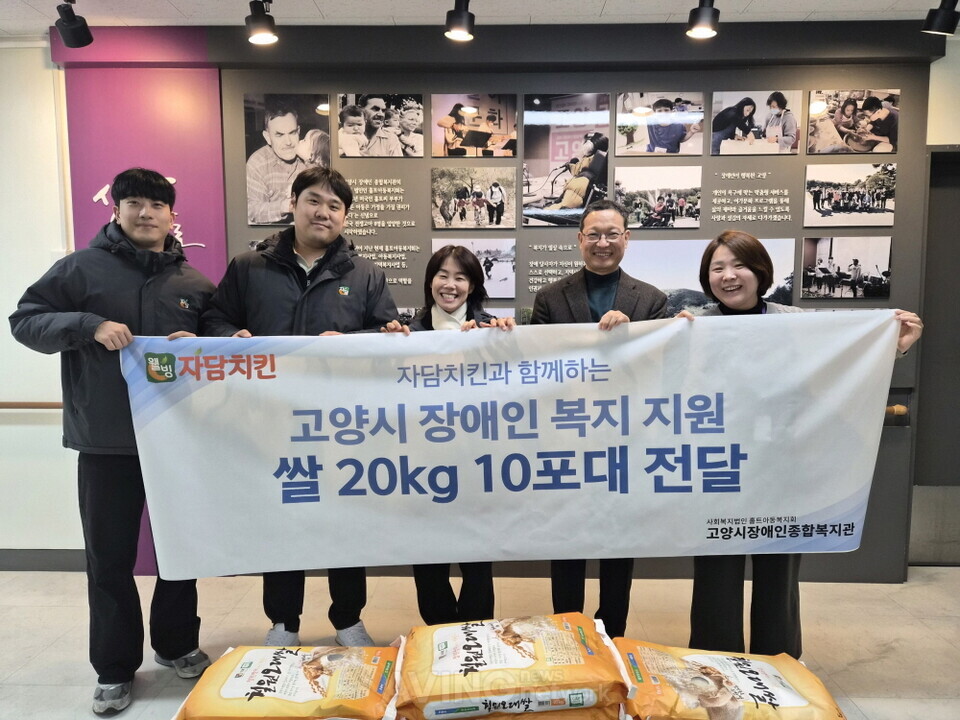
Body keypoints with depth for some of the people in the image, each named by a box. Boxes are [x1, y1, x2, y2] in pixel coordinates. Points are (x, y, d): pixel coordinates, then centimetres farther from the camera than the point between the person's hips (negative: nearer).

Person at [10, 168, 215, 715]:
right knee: (110, 558, 8)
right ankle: (115, 668, 26)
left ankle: (178, 645, 34)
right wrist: (90, 325, -18)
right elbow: (24, 321, -1)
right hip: (105, 443, -2)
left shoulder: (195, 283, 7)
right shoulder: (81, 269, 1)